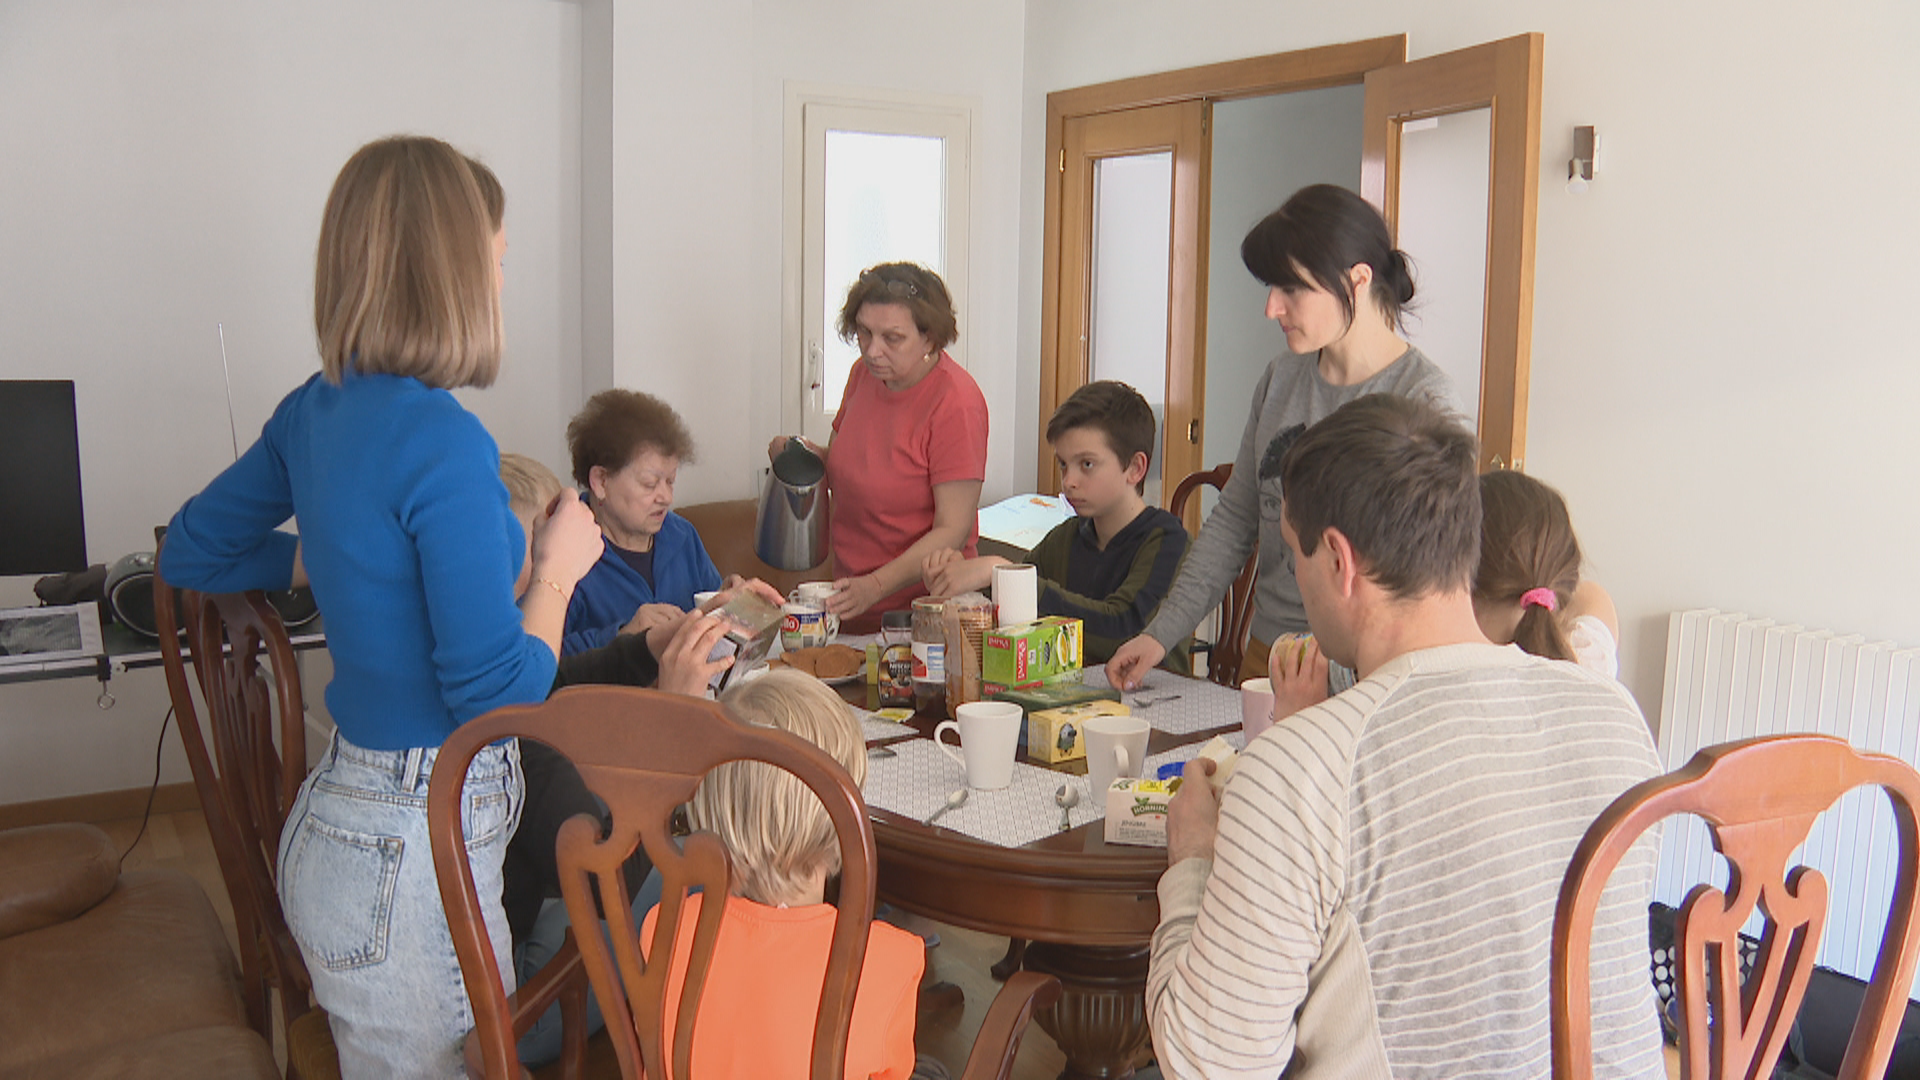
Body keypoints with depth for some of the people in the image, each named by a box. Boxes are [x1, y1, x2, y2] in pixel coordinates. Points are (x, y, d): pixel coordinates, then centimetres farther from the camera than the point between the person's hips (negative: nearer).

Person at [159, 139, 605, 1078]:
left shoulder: (316, 410, 3)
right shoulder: (441, 439, -23)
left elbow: (192, 553, 19)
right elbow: (495, 693, -22)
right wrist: (557, 568, -7)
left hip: (344, 814, 9)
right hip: (413, 854, -9)